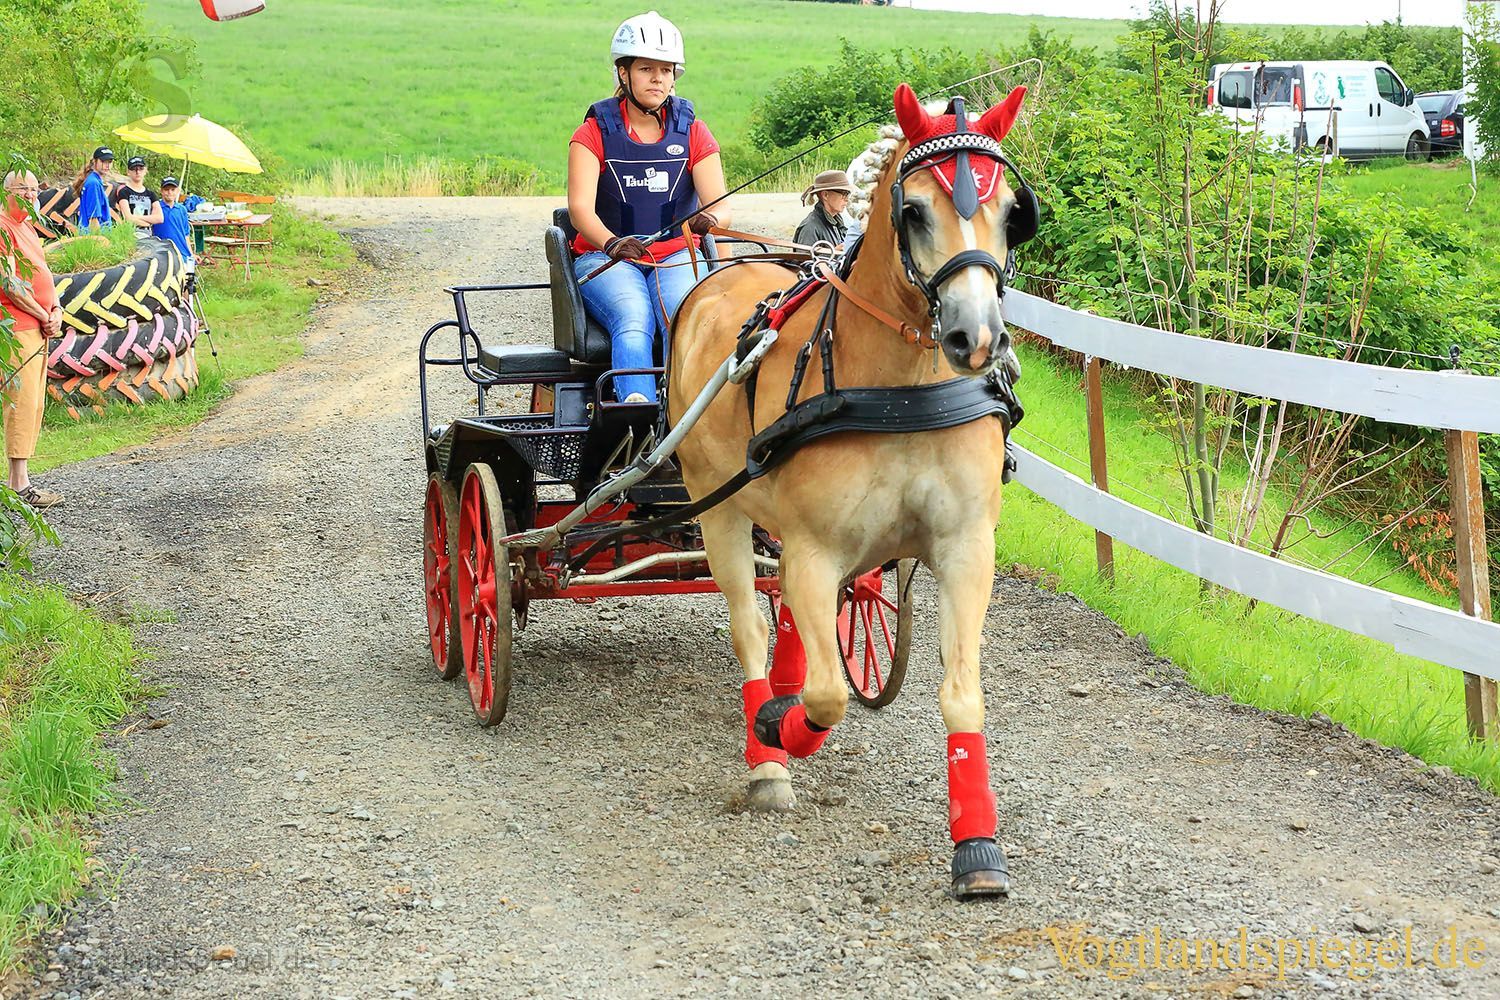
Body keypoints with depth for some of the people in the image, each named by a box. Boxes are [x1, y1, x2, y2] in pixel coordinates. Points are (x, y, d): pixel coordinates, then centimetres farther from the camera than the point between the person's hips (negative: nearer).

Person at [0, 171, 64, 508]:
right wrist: (45, 316, -11)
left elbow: (44, 277, 22)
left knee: (33, 404, 10)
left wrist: (57, 311, 3)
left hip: (40, 329, 10)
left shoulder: (27, 227, 19)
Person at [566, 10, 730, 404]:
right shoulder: (595, 132, 2)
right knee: (633, 323, -33)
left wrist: (710, 220, -28)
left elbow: (720, 206, -1)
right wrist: (612, 243, -34)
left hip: (676, 257, 2)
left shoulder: (693, 133, 9)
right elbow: (580, 206, -12)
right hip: (605, 258, -2)